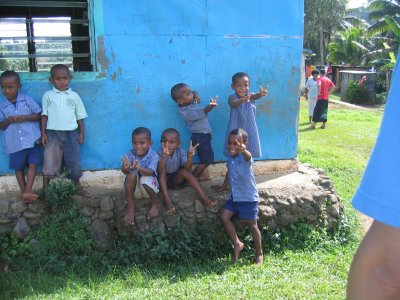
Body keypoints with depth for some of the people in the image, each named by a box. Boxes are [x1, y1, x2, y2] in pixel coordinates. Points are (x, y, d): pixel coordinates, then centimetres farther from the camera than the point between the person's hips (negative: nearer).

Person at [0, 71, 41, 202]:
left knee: (33, 164, -8)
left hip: (31, 139, -2)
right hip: (14, 142, 2)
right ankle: (24, 191, 17)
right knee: (19, 167, 7)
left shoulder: (27, 100, 0)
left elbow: (39, 115, 0)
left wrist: (25, 118, -15)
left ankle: (27, 191, -7)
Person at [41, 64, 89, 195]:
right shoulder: (48, 95, 3)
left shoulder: (74, 96, 5)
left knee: (74, 162, 5)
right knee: (50, 161, 4)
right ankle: (45, 188, 16)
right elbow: (44, 115, 4)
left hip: (71, 133, 1)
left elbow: (80, 116, 8)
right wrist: (43, 133, -2)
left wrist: (81, 132, 2)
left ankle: (77, 187, 20)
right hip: (53, 133, -1)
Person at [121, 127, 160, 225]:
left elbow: (150, 172, -34)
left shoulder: (154, 156, -17)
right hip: (134, 189, 1)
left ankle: (155, 203, -6)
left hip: (147, 188, -1)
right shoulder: (130, 154, -11)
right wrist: (126, 168, -53)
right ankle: (130, 206, -16)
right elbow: (125, 171, -27)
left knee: (146, 179, -34)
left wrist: (139, 168, -55)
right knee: (132, 175, -30)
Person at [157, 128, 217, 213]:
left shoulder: (181, 152, -13)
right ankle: (167, 201, -37)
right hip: (164, 181, -1)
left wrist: (189, 156, -45)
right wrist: (164, 156, -55)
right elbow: (160, 171, -37)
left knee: (184, 171, -27)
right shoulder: (160, 154, -19)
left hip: (177, 180, 1)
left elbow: (187, 169, -26)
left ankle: (204, 197, -31)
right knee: (162, 173, -31)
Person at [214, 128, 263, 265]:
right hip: (234, 196, 7)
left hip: (248, 197, -7)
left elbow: (248, 156, -46)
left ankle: (259, 253, 20)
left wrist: (243, 150, -68)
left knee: (252, 224, 1)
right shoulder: (230, 158, 2)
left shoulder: (245, 157, -20)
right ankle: (237, 244, 14)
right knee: (224, 217, -3)